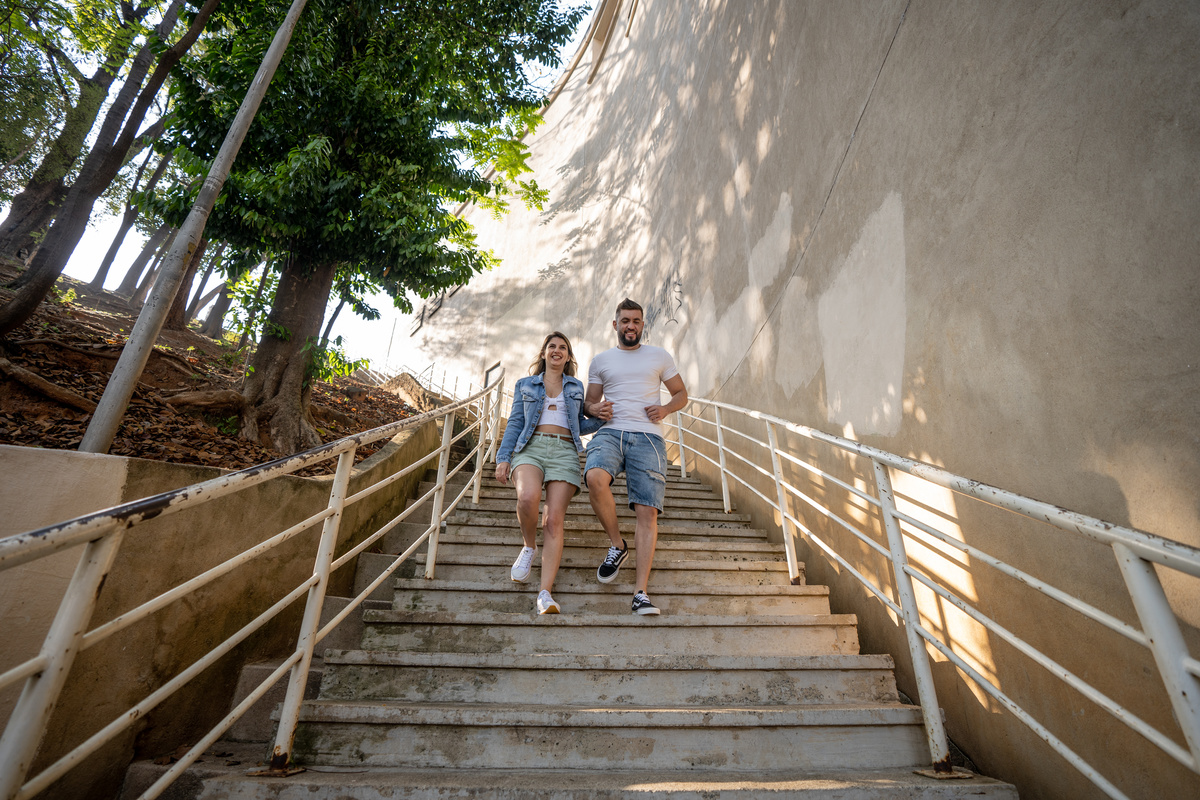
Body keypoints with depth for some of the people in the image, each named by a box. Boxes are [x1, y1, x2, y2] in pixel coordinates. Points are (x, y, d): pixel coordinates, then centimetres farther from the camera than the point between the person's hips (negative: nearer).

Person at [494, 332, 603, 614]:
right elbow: (514, 424, 15)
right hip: (531, 447, 0)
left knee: (555, 519, -17)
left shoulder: (576, 387, 24)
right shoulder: (525, 385, 22)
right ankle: (529, 547, -1)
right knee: (528, 497, -32)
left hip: (565, 451, 1)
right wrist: (503, 458, 2)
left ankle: (545, 593, -19)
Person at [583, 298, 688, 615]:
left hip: (648, 437, 0)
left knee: (647, 512, -12)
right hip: (610, 432, 1)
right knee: (595, 478, -31)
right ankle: (617, 545, -6)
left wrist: (664, 409, -2)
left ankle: (641, 593, -5)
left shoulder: (659, 356, 17)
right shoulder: (600, 360, 19)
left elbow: (681, 393, 20)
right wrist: (595, 408, -4)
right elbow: (588, 403, 21)